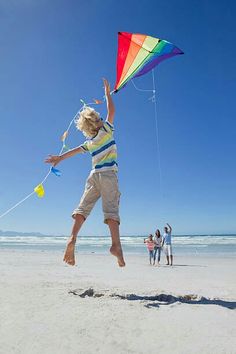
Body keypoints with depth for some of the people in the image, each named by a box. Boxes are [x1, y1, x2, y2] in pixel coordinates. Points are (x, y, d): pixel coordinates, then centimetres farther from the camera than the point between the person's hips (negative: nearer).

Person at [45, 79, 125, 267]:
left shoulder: (90, 142, 17)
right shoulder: (106, 130, 6)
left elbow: (75, 150, 28)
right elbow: (111, 111, 15)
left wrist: (60, 158, 43)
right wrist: (108, 93, 27)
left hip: (94, 175, 4)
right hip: (108, 174, -4)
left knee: (83, 207, 1)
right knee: (111, 208, -13)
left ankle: (72, 238, -15)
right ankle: (116, 244, -25)